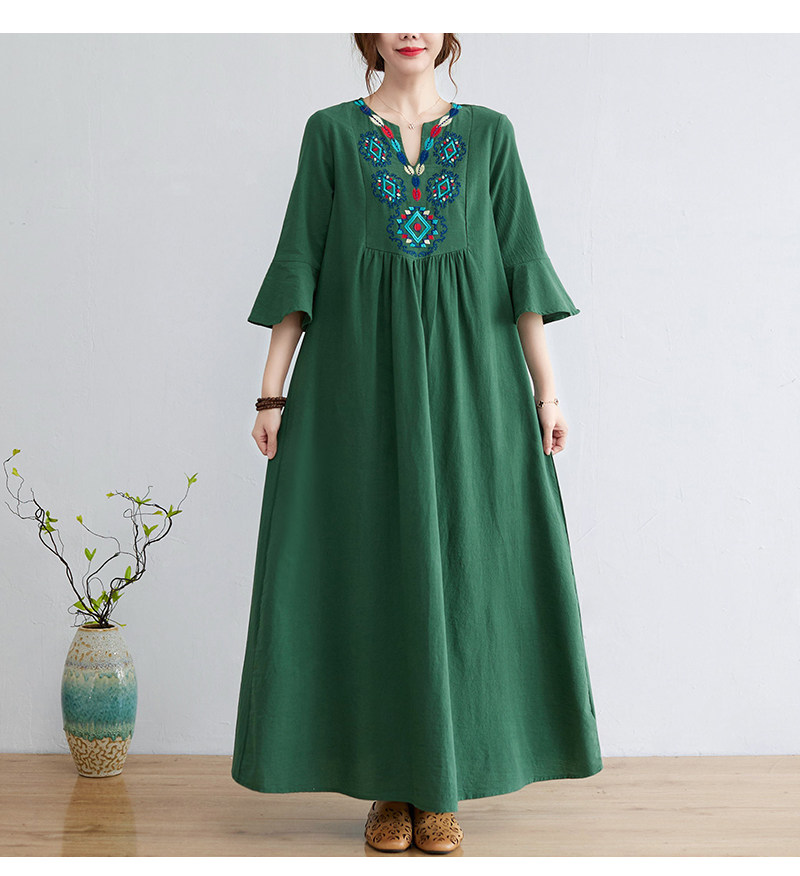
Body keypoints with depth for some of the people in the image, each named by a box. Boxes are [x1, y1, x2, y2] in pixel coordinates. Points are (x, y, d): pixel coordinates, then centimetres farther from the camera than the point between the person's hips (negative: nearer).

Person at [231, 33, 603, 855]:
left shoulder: (489, 133, 10)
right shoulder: (330, 132, 8)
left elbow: (521, 262, 5)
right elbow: (299, 263, 4)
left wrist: (546, 389, -2)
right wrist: (273, 389, -3)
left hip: (464, 373, 1)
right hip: (360, 374, 0)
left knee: (461, 569, -1)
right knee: (368, 571, -1)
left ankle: (443, 786, 11)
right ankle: (389, 785, 11)